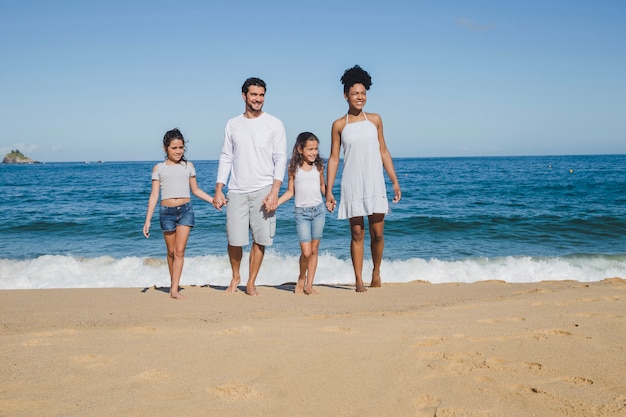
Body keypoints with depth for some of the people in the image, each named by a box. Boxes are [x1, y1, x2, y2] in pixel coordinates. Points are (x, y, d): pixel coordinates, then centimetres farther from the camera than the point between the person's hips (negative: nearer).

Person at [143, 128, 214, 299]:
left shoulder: (188, 166, 9)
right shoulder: (159, 168, 5)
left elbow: (195, 190, 17)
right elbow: (154, 195, 4)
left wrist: (213, 200, 7)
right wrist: (147, 220, 0)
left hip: (185, 210, 0)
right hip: (167, 211, 0)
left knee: (180, 251, -8)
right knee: (171, 252, 8)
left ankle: (174, 290, -9)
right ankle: (173, 284, 22)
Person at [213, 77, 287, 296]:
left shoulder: (274, 124, 3)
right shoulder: (232, 124, 11)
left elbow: (280, 159, -1)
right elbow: (226, 158, 12)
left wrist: (274, 192, -11)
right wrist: (218, 190, 4)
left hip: (263, 190, -1)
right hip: (237, 191, 2)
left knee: (260, 239, -1)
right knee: (234, 240, -2)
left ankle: (251, 283, 14)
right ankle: (235, 277, 23)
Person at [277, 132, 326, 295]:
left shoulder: (318, 167, 5)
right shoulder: (294, 169, 0)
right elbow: (290, 191, 5)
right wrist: (275, 203, -6)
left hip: (318, 210, 3)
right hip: (301, 212, -2)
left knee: (314, 250, 4)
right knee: (306, 252, -9)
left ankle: (309, 285, 13)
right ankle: (301, 279, 17)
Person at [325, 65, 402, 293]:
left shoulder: (375, 120, 7)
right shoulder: (339, 125, 3)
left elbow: (383, 152, 10)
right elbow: (333, 158, 3)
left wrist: (395, 181, 7)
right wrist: (328, 191, -1)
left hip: (375, 184, 1)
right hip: (352, 186, -1)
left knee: (377, 233, 1)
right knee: (357, 233, 1)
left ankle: (376, 271, 24)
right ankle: (359, 280, 9)